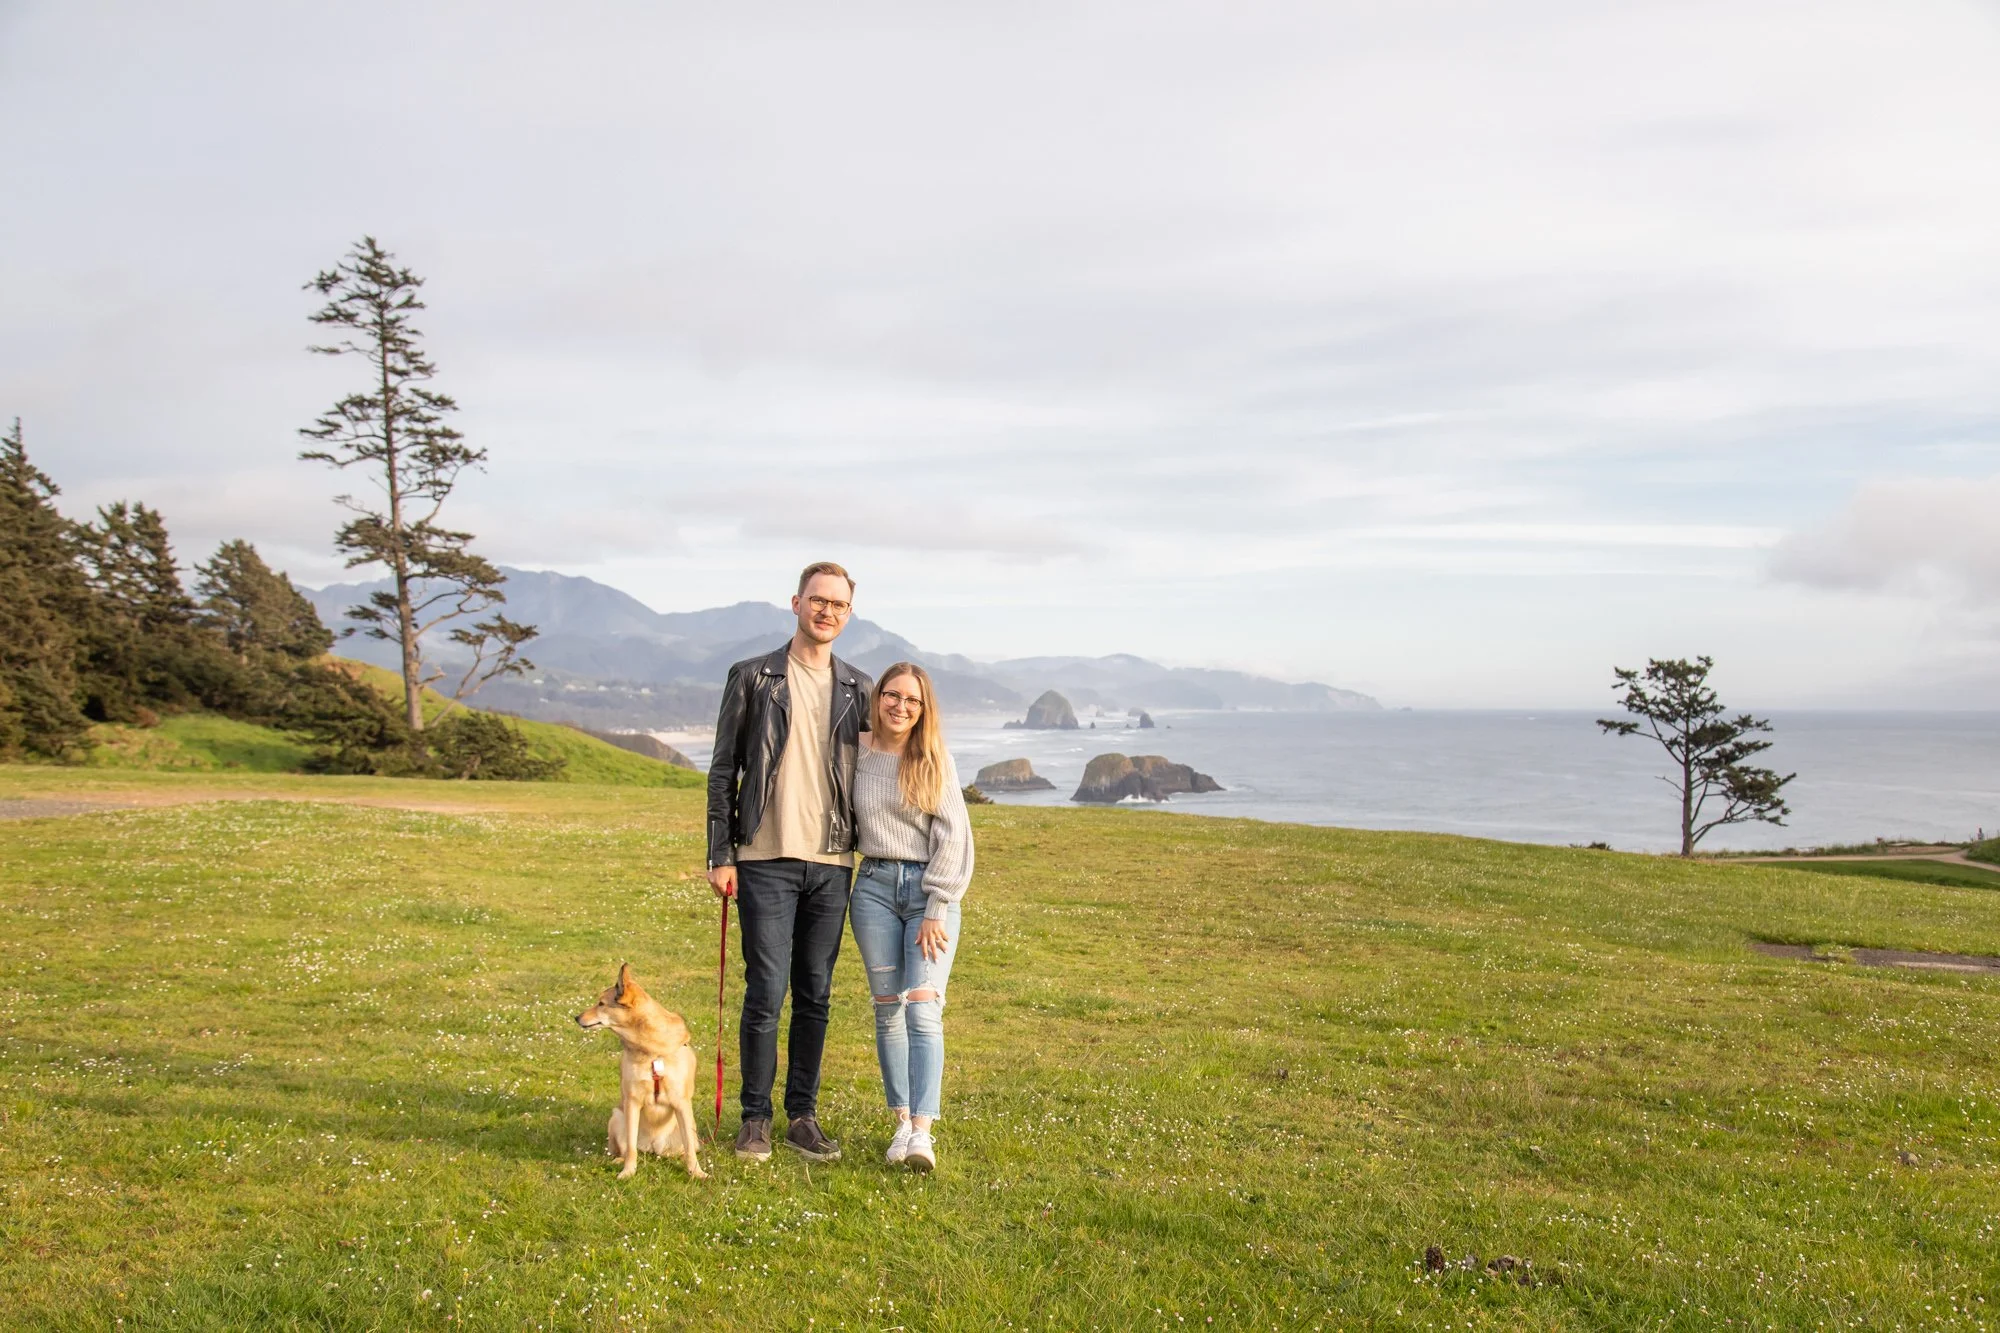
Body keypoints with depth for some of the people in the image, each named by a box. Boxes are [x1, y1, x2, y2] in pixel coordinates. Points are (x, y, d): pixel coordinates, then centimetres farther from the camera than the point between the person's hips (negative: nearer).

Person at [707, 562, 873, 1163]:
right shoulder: (753, 678, 2)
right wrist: (721, 855, -4)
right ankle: (755, 1117, 11)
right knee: (766, 992, -3)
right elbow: (723, 770, 2)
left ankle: (803, 1114, 18)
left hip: (832, 864, 3)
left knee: (815, 995, 8)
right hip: (767, 859, -3)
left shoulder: (859, 690, 11)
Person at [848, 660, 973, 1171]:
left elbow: (954, 836, -4)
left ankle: (923, 1132, -16)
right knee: (888, 1009, 5)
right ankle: (902, 1122, 12)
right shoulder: (856, 754, 3)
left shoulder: (936, 760, -1)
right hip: (874, 886, 2)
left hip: (930, 890, -2)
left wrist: (936, 912, -8)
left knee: (923, 1007, -12)